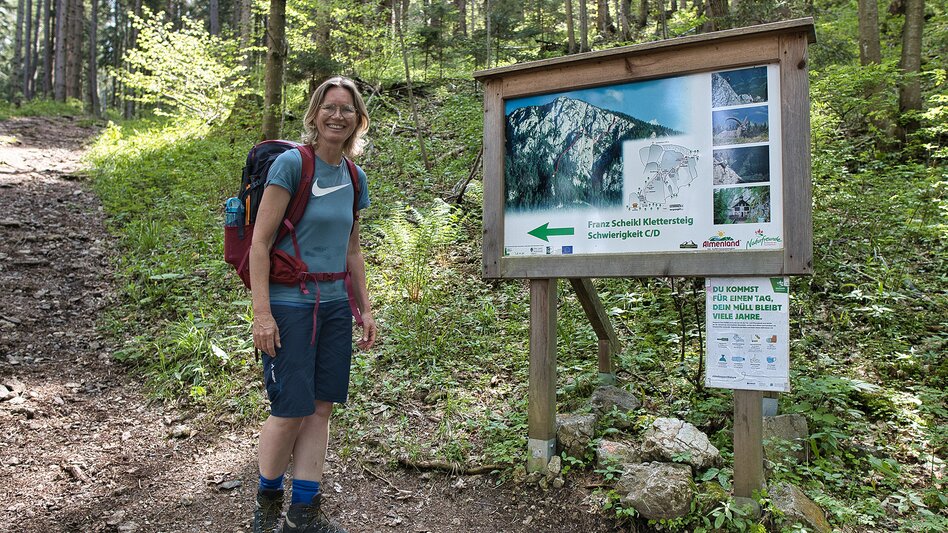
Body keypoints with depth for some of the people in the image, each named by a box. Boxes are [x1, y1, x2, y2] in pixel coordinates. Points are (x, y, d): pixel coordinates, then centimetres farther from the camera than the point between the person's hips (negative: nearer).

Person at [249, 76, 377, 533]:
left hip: (334, 306, 6)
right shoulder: (291, 163, -9)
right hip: (289, 305, -6)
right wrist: (262, 312, -16)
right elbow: (260, 243, -11)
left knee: (321, 407, 8)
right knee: (290, 411, -2)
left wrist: (365, 310, 15)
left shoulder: (354, 178, 11)